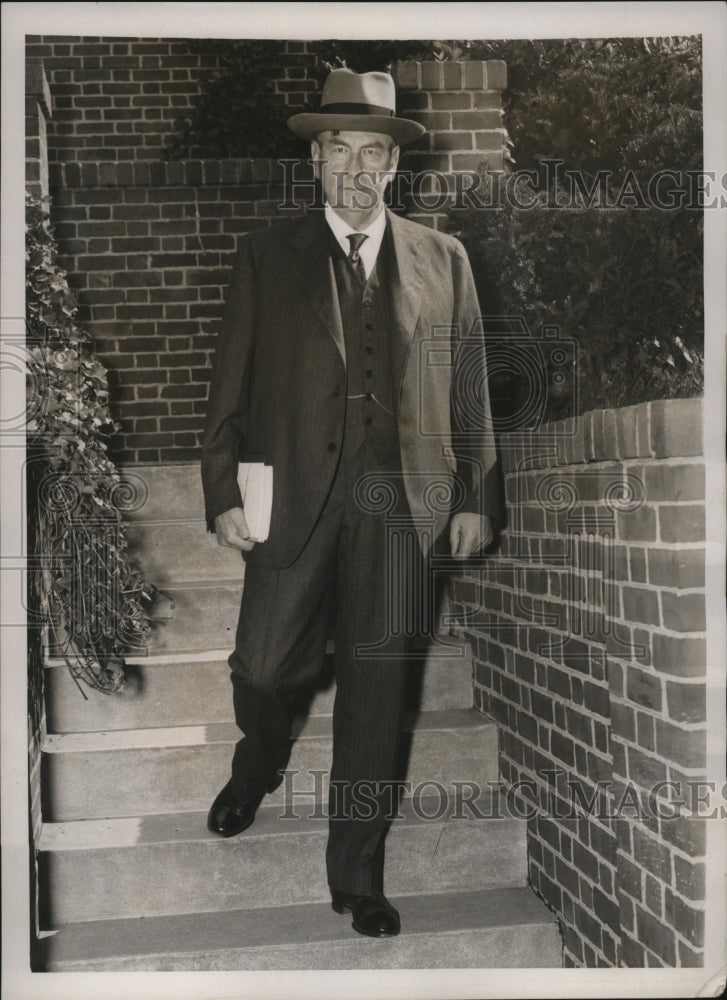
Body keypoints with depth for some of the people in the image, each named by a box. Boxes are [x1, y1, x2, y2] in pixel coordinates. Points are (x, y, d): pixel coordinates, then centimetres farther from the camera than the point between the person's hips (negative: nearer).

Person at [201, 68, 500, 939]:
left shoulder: (443, 260, 9)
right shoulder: (266, 256, 7)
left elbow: (468, 387, 8)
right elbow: (231, 384, 3)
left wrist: (472, 497, 3)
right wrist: (223, 492, -3)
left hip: (399, 502, 1)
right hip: (296, 497, 0)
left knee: (374, 686, 5)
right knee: (265, 668, 4)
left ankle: (356, 874, 21)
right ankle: (259, 765, 42)